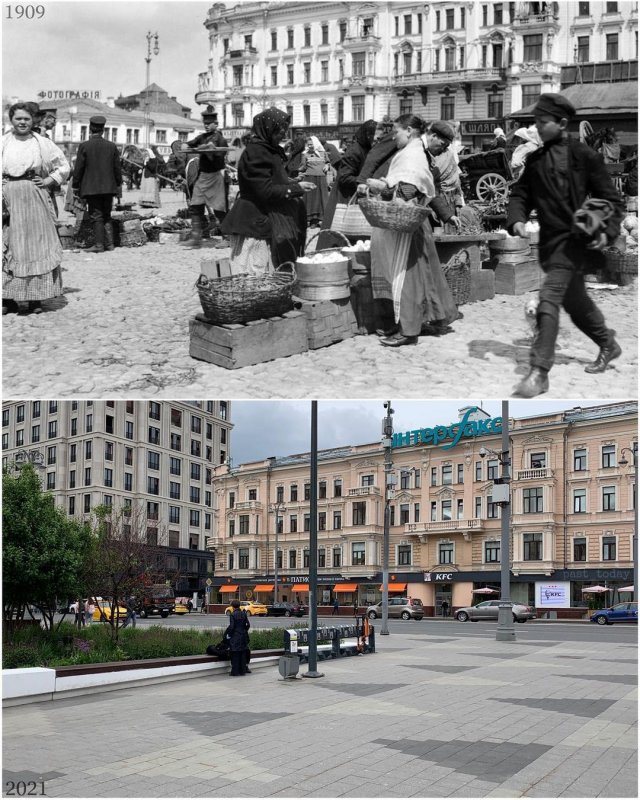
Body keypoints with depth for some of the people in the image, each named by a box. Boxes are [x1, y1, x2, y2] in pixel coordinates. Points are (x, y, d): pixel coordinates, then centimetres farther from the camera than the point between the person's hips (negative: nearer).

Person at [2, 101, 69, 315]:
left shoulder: (43, 144, 5)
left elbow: (64, 166, 11)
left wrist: (49, 180, -1)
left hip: (35, 200, 0)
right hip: (8, 199, 1)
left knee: (36, 245, 1)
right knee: (7, 247, 0)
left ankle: (35, 297, 5)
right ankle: (8, 297, 4)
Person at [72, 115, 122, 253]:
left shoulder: (84, 146, -8)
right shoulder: (112, 146, 2)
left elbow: (78, 168, -6)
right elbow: (117, 168, 7)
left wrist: (76, 186, 3)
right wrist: (118, 185, 17)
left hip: (91, 188, -4)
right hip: (108, 187, 4)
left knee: (96, 216, -1)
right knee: (107, 216, 14)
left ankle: (99, 245, -4)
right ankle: (109, 243, 12)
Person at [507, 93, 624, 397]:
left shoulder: (585, 156, -6)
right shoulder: (535, 160, 9)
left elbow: (611, 199, -3)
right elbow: (520, 193, 12)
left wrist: (607, 231, -17)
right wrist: (517, 220, -9)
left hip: (575, 239, -7)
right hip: (550, 241, 7)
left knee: (549, 298, -19)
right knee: (574, 301, 20)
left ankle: (539, 371, -20)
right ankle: (608, 344, 45)